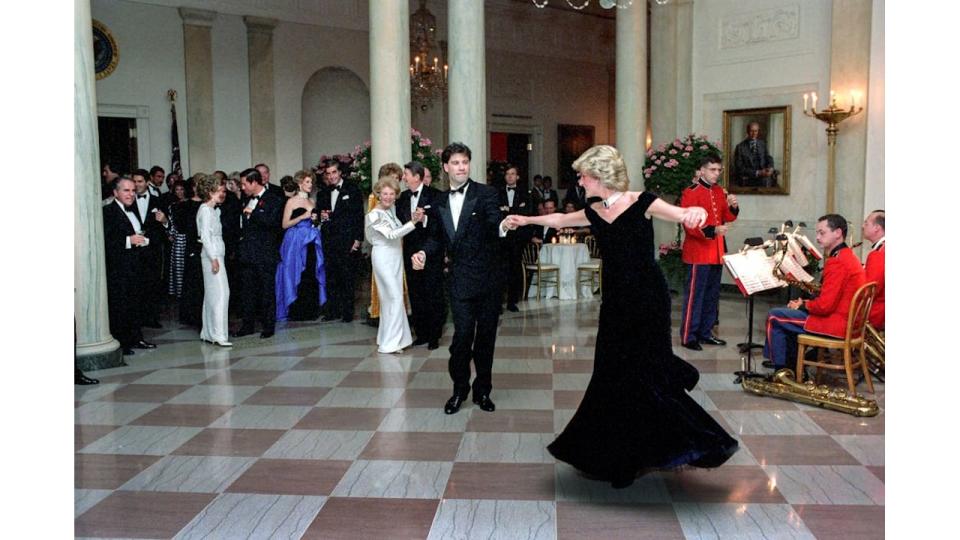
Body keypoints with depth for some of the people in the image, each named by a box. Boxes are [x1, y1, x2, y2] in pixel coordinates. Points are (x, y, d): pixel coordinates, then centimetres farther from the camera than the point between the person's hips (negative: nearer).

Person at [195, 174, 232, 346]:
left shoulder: (214, 210, 16)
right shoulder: (205, 210, -10)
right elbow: (205, 236, -16)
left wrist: (216, 257, 10)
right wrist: (214, 259, -19)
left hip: (216, 255, 9)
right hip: (212, 255, -9)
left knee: (212, 294, 10)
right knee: (220, 292, -12)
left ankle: (208, 333, 15)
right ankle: (219, 334, -13)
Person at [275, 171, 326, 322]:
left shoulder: (311, 202, 15)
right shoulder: (291, 201, -2)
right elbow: (284, 224, -7)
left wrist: (315, 220, 4)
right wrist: (302, 217, -15)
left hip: (311, 243, 5)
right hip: (296, 242, -5)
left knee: (312, 276, 3)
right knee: (297, 276, -4)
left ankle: (311, 310, 11)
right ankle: (296, 312, 3)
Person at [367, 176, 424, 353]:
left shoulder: (392, 209, 7)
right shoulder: (374, 215, -14)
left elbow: (399, 231, 9)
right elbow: (391, 234, -23)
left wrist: (414, 219, -6)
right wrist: (413, 222, -29)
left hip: (395, 257, 7)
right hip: (383, 257, -7)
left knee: (391, 297, 12)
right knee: (394, 297, -7)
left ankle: (386, 337, 23)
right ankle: (390, 342, 1)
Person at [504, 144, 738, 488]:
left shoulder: (641, 203, -10)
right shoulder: (594, 213, 8)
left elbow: (682, 215, -21)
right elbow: (559, 219, 25)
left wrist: (696, 212, -43)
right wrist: (526, 220, 36)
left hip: (647, 299, -6)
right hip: (616, 301, 6)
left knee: (645, 373, -10)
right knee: (613, 377, 8)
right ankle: (620, 457, 22)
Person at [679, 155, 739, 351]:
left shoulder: (720, 192, 12)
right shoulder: (690, 193, -11)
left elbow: (727, 217, 15)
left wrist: (733, 207, -5)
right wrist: (713, 230, -28)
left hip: (717, 252, 8)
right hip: (698, 252, -8)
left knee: (712, 295, 13)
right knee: (694, 295, -5)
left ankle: (706, 332, 23)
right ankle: (688, 337, 2)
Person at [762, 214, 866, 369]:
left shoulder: (837, 262, -20)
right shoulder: (848, 255, 13)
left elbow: (825, 305, -24)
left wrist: (803, 305, -5)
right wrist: (805, 303, 7)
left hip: (837, 324, -11)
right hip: (847, 320, 11)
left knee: (774, 317, -3)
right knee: (789, 312, 25)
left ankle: (781, 369, 7)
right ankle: (792, 364, 27)